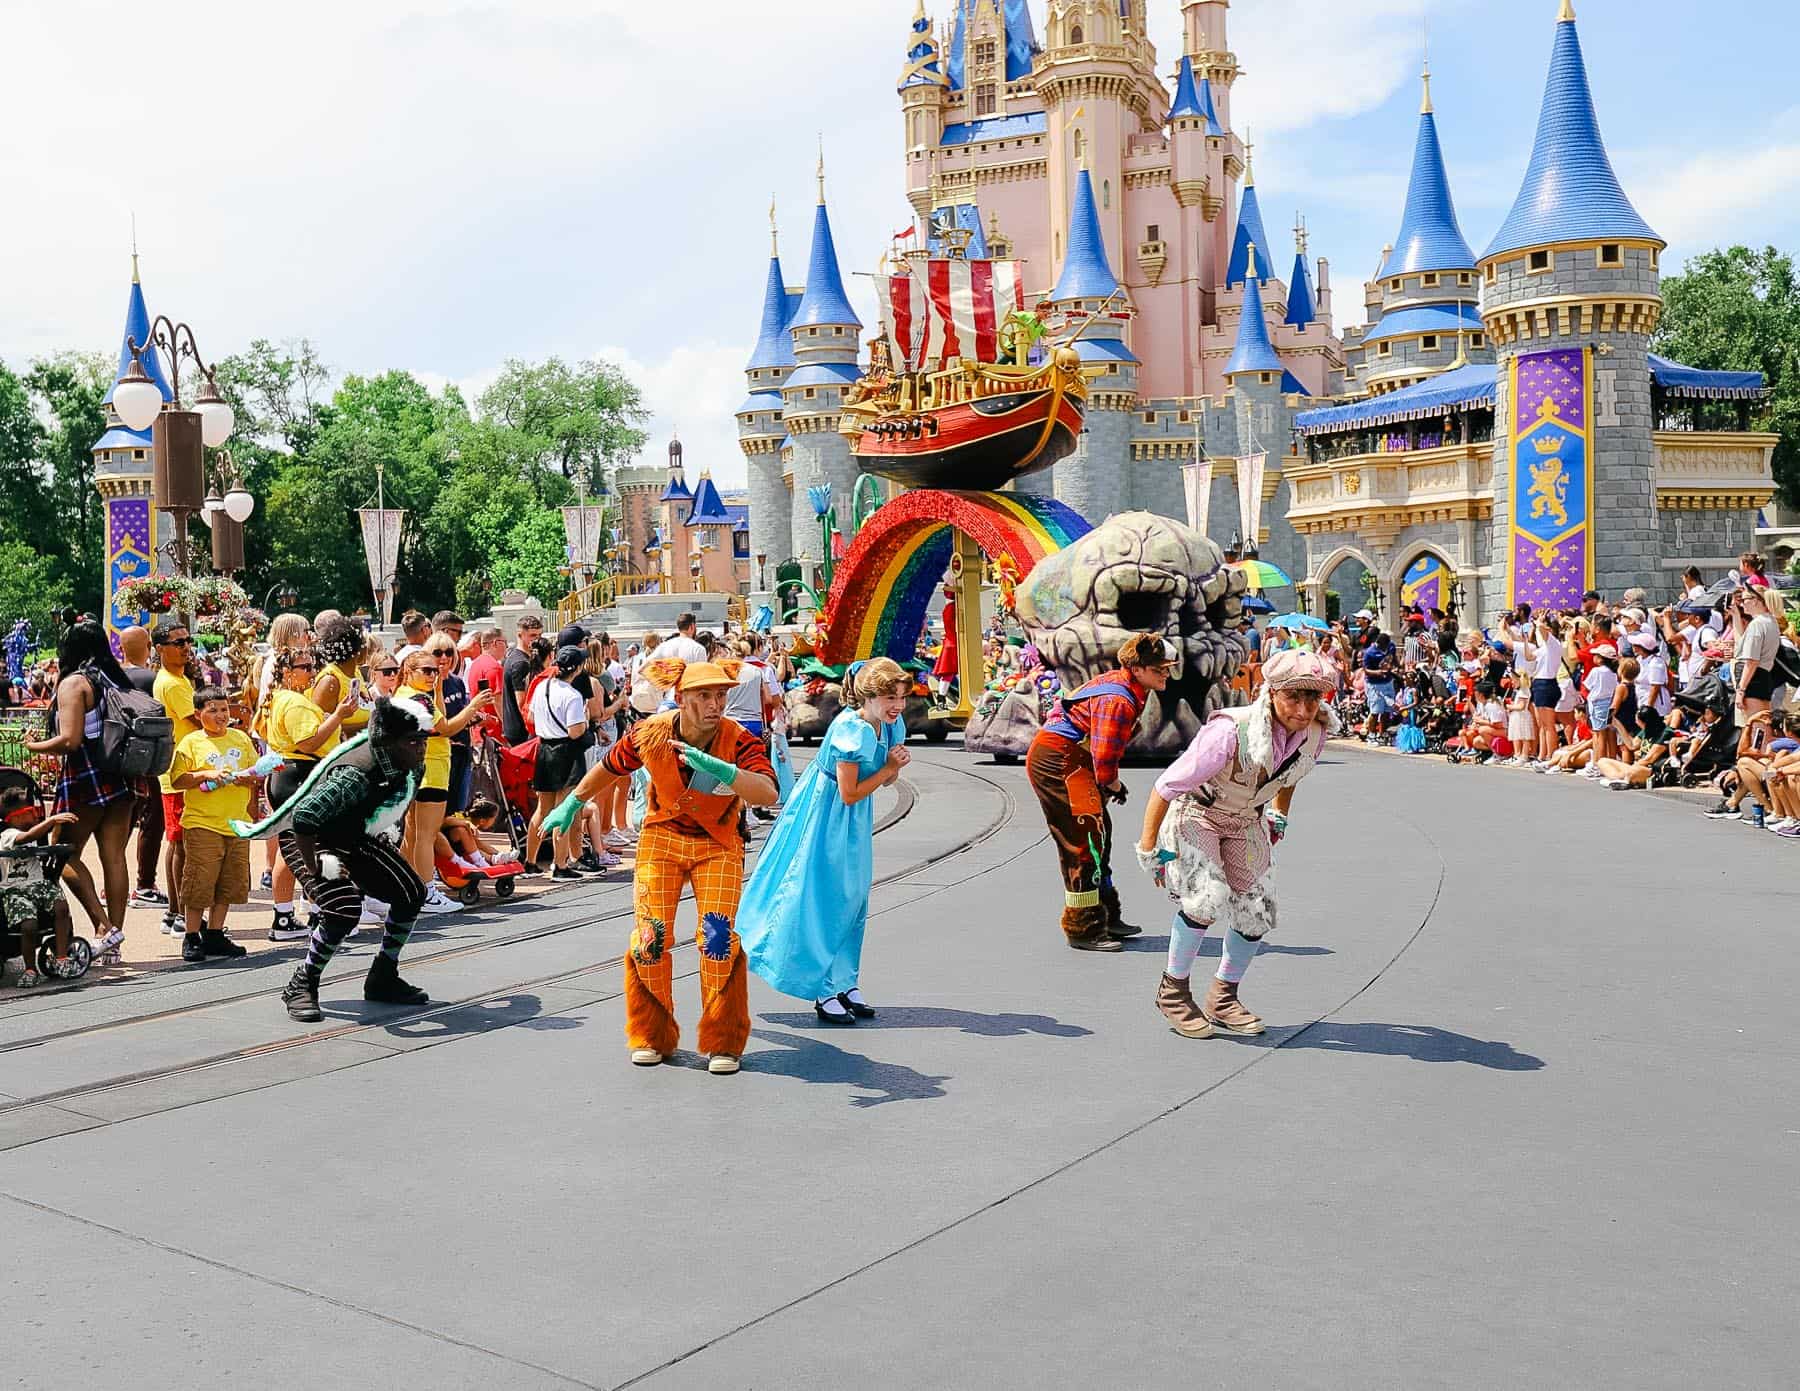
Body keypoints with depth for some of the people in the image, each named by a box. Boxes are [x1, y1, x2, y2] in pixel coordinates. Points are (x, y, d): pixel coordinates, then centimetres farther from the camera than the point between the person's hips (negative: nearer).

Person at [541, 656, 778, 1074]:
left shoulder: (738, 741, -21)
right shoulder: (650, 734, -16)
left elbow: (768, 794, -37)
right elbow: (608, 768, 5)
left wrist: (717, 767, -50)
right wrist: (571, 804, 17)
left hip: (717, 846, -1)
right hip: (661, 839, 1)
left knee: (722, 939, -11)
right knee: (650, 937, -4)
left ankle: (723, 1043, 5)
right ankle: (651, 1037, 15)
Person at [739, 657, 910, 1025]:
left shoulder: (892, 724, -4)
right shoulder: (850, 730, -28)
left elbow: (888, 780, 6)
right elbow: (850, 793, -23)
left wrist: (896, 764, -16)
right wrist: (889, 767, -16)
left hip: (854, 818, 8)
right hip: (826, 814, -8)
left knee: (853, 898, 12)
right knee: (821, 899, -2)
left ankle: (845, 983, 22)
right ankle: (824, 992, 6)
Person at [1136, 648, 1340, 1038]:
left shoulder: (1317, 731, -19)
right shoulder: (1232, 732, -39)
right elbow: (1166, 786, -29)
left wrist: (1280, 815, 17)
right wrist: (1149, 848, -24)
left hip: (1246, 822, 6)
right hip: (1193, 814, -6)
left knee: (1257, 914, 6)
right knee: (1209, 897, -26)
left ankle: (1222, 998, 28)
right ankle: (1173, 990, -4)